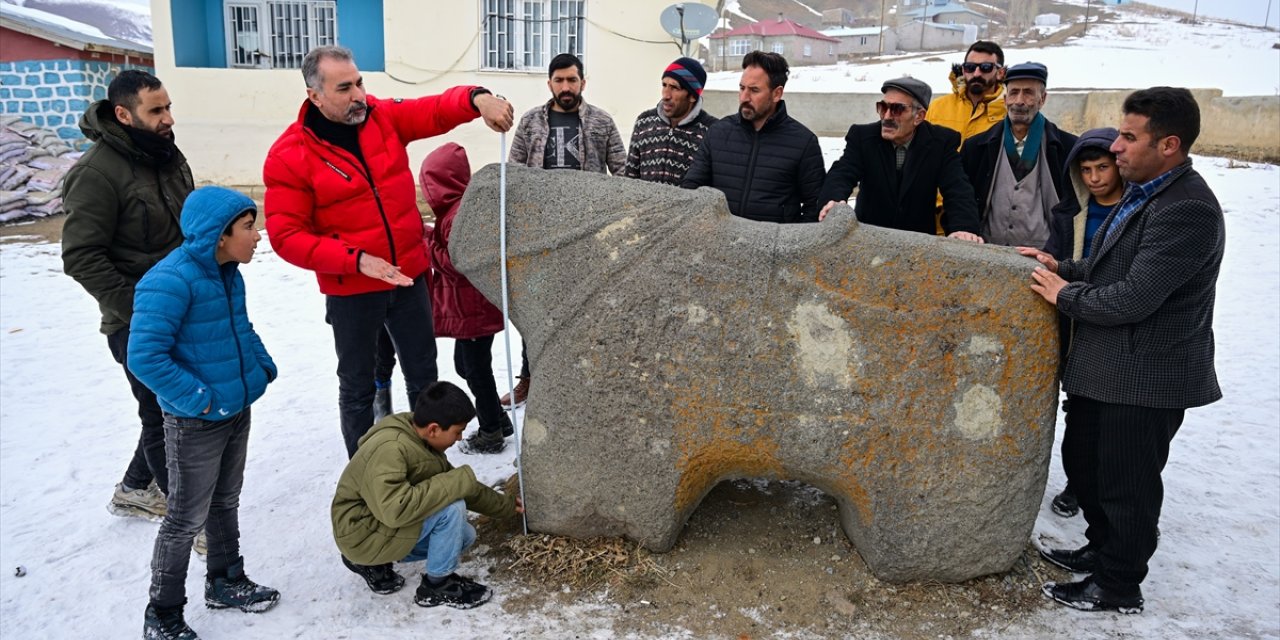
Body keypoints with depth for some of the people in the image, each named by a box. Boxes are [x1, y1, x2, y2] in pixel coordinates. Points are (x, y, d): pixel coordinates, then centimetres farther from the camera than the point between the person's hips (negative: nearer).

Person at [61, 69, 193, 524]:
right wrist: (136, 306, -21)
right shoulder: (98, 172, -18)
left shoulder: (169, 155, 7)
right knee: (164, 415, 1)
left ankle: (135, 490, 38)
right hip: (138, 324, -8)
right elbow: (81, 257, -20)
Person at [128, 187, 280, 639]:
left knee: (226, 502, 22)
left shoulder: (229, 273, 2)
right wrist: (198, 399, -23)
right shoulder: (170, 281, -25)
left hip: (237, 411, 8)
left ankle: (226, 582, 40)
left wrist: (264, 366, 7)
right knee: (187, 518, 4)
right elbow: (145, 357, -28)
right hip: (194, 423, -8)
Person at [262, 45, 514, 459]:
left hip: (410, 277, 4)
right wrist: (357, 260, -25)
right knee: (357, 386, 11)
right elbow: (287, 236, -16)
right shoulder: (289, 156, -14)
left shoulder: (385, 117, -3)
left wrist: (476, 99, -34)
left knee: (423, 373, 17)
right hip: (351, 290, -4)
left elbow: (438, 110, -11)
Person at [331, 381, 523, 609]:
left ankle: (377, 561, 14)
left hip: (386, 524, 10)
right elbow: (396, 509, -41)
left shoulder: (420, 439, 0)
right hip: (363, 532, -10)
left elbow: (462, 487, 12)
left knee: (464, 535, 8)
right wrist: (459, 480, -33)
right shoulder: (390, 449, -30)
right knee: (451, 508, -25)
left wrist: (505, 505, 15)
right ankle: (436, 586, -4)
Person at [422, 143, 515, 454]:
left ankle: (491, 434, 17)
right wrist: (432, 239, 4)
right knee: (467, 365, 20)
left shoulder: (459, 214, -22)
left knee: (476, 370, 3)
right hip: (470, 307, 10)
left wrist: (427, 241, -14)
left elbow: (457, 264, -24)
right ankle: (498, 420, 31)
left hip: (472, 309, -10)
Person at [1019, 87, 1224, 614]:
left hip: (1144, 379, -10)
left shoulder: (1186, 210, -23)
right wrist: (1063, 269, 3)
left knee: (1125, 484, 6)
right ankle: (1103, 550, 42)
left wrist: (1065, 296, -13)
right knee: (1082, 463, 22)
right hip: (1106, 368, 10)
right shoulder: (1144, 193, 10)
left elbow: (1135, 296, -27)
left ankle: (1118, 587, 25)